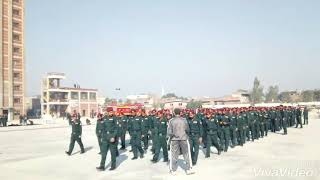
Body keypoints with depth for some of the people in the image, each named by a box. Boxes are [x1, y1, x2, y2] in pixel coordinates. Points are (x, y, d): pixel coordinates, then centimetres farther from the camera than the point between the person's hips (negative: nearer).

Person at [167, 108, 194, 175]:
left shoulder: (171, 121, -7)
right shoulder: (184, 120, -6)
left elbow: (169, 131, -9)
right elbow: (187, 130, -2)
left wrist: (170, 136, 9)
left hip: (174, 139, 0)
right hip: (183, 138, 0)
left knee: (174, 155, 9)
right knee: (186, 154, 12)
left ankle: (173, 170, 15)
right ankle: (189, 169, 17)